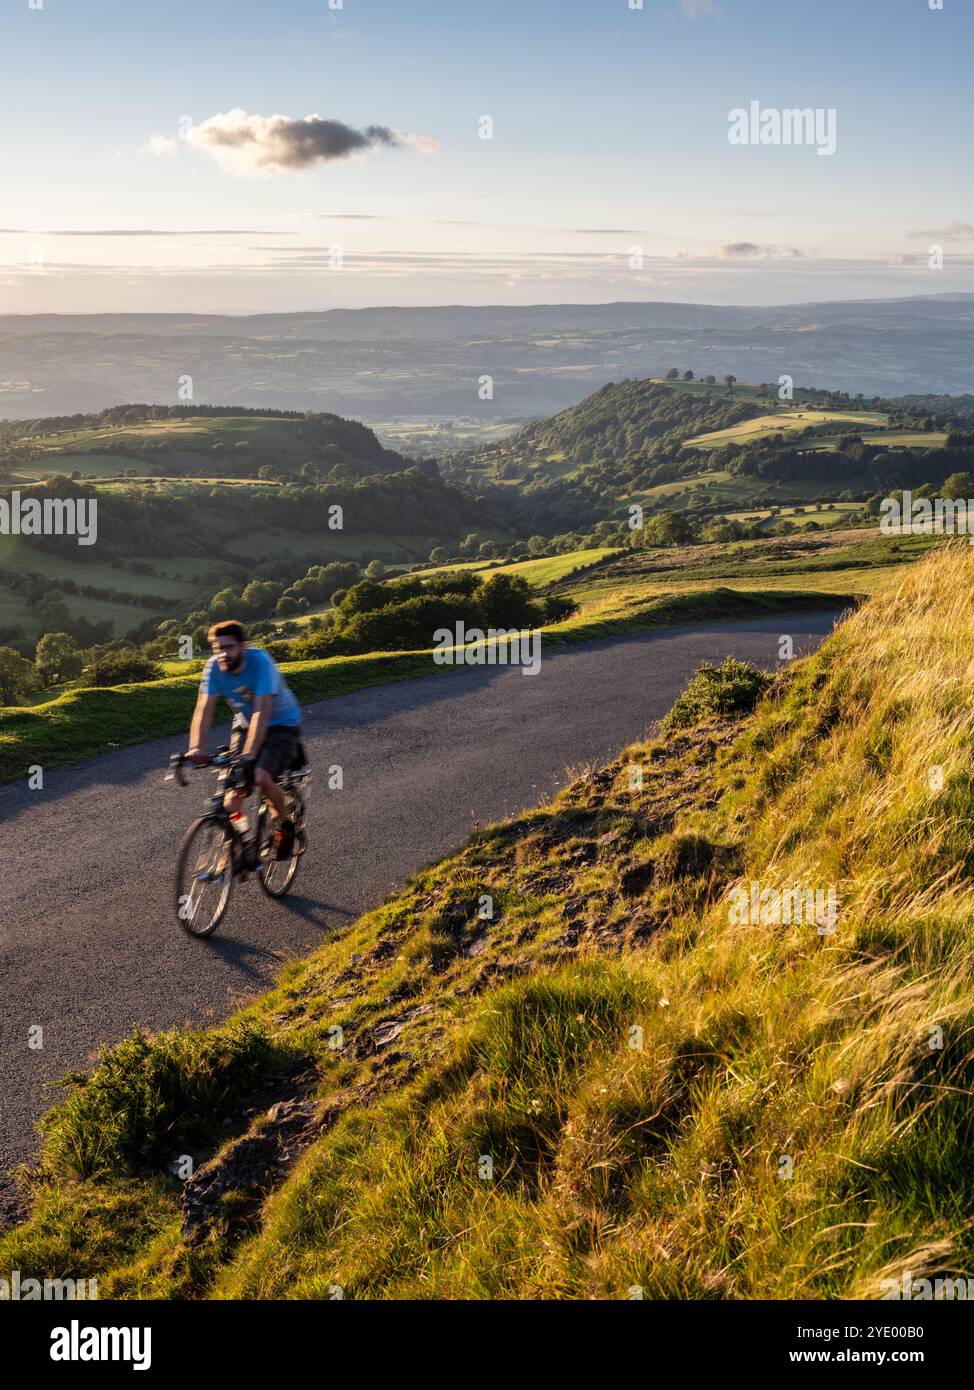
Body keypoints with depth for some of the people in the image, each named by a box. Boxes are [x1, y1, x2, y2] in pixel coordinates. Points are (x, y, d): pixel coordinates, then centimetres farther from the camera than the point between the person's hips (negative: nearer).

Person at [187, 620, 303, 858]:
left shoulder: (260, 661, -30)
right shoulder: (214, 667, -16)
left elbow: (262, 712, -37)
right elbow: (204, 709, -21)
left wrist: (249, 753, -46)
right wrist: (196, 748, -36)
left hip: (281, 724, -5)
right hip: (244, 724, 5)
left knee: (262, 778, -25)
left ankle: (285, 825, 2)